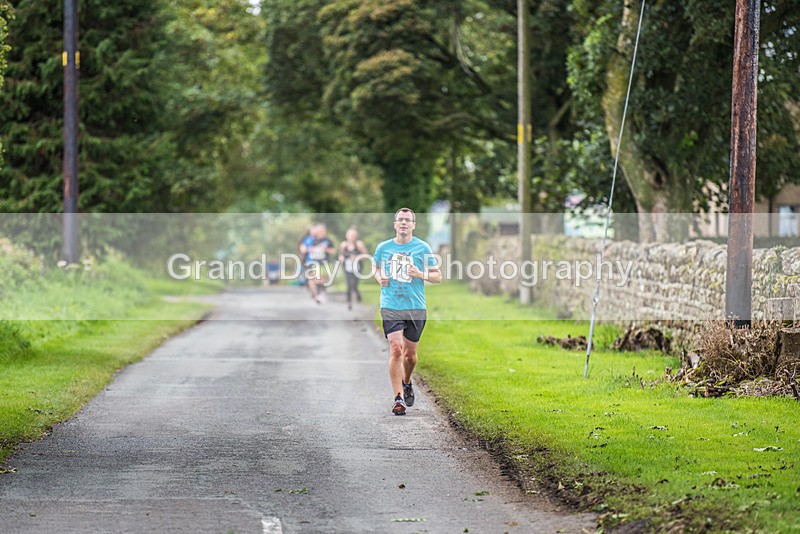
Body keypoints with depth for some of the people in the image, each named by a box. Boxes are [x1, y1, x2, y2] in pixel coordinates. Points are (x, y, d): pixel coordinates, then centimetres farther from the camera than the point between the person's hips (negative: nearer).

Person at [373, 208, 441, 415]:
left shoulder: (422, 247, 1)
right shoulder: (383, 248, 5)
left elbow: (438, 276, 5)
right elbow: (377, 269, 23)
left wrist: (421, 275, -14)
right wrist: (380, 278, 1)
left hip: (416, 307, 1)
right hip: (390, 306, -1)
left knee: (410, 353, 10)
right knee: (396, 349, -16)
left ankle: (406, 384, 40)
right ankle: (398, 398, -14)